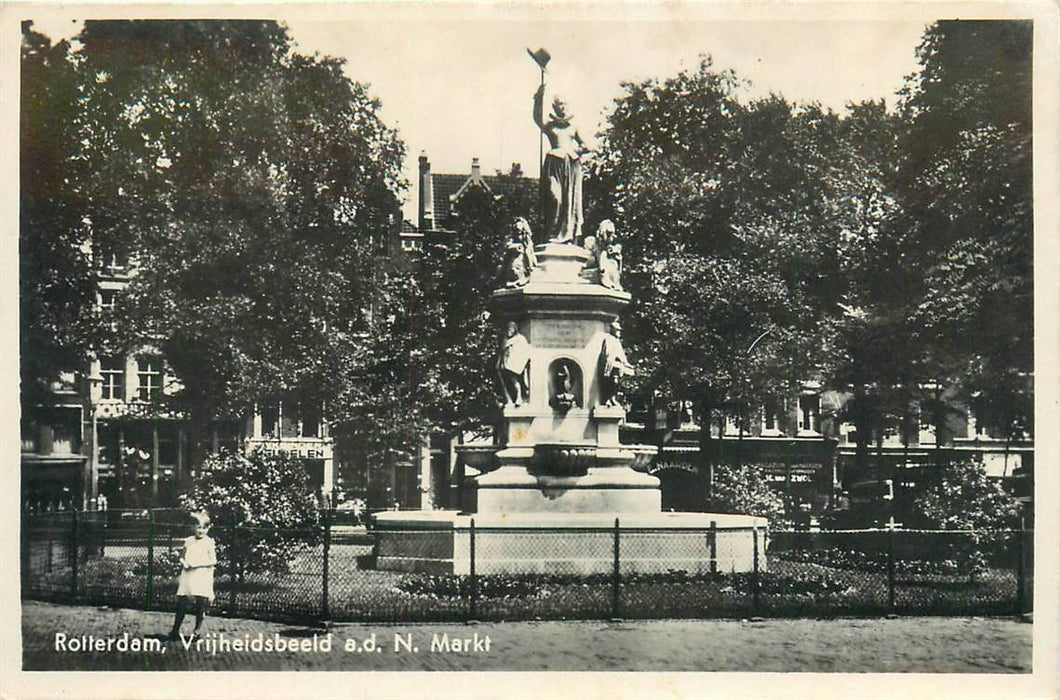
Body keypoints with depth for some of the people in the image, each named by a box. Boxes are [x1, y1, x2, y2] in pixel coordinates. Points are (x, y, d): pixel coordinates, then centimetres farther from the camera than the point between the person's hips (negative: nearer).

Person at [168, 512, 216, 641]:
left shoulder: (209, 542, -1)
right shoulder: (189, 541, 10)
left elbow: (213, 561, -6)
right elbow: (182, 557, 18)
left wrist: (197, 564, -15)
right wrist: (183, 563, -4)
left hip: (202, 578, -3)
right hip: (187, 576, 3)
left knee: (200, 606, -2)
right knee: (181, 604, 0)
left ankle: (197, 631, 10)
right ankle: (175, 630, 6)